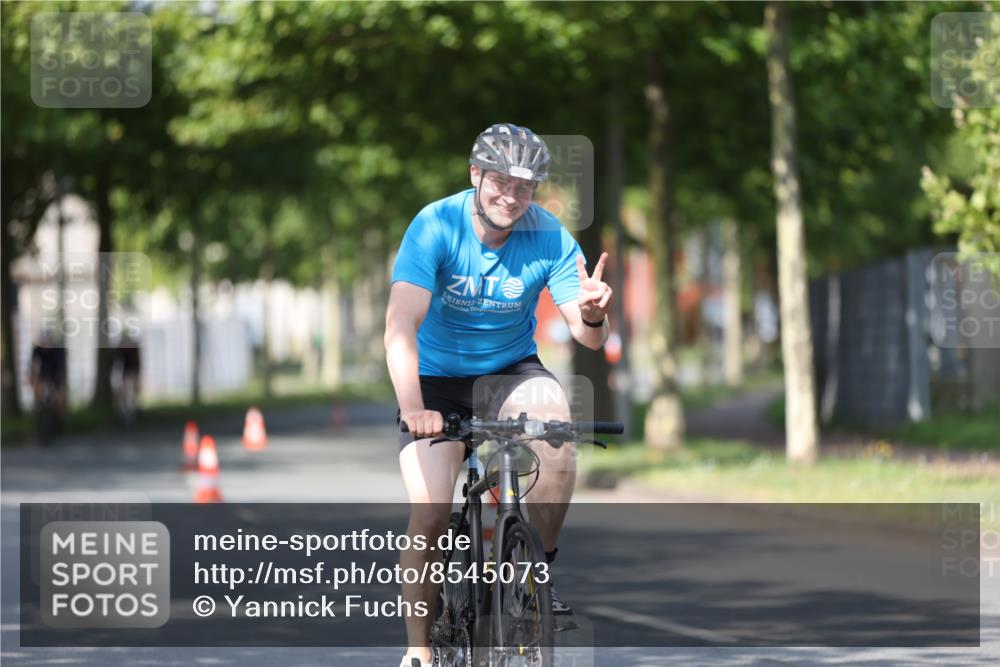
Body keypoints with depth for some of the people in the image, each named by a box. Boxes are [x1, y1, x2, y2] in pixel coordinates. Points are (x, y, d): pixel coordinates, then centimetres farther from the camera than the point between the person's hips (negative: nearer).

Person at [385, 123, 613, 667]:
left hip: (511, 371, 2)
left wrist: (591, 314, -41)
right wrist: (412, 407, -46)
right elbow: (401, 324, -32)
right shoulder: (436, 226, -22)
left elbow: (588, 338, -16)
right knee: (430, 516, -15)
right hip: (437, 380, -1)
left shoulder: (549, 238, -15)